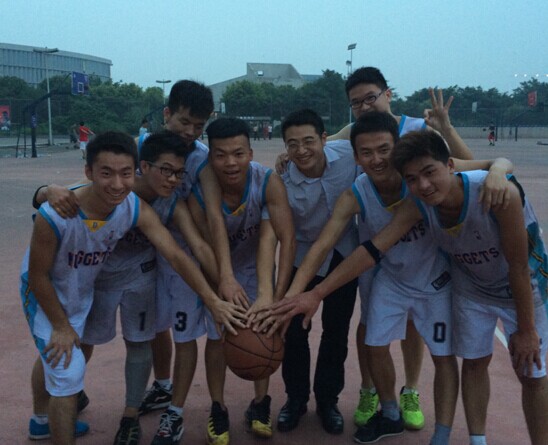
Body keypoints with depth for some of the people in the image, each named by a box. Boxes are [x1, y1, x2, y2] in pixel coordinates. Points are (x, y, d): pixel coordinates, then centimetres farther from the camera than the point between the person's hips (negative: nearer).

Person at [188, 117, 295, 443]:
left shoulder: (268, 182, -33)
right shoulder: (198, 192, -32)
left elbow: (287, 238, -35)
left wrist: (273, 295, -42)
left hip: (257, 264, 1)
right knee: (217, 334, 5)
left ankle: (260, 404, 29)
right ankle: (218, 409, 25)